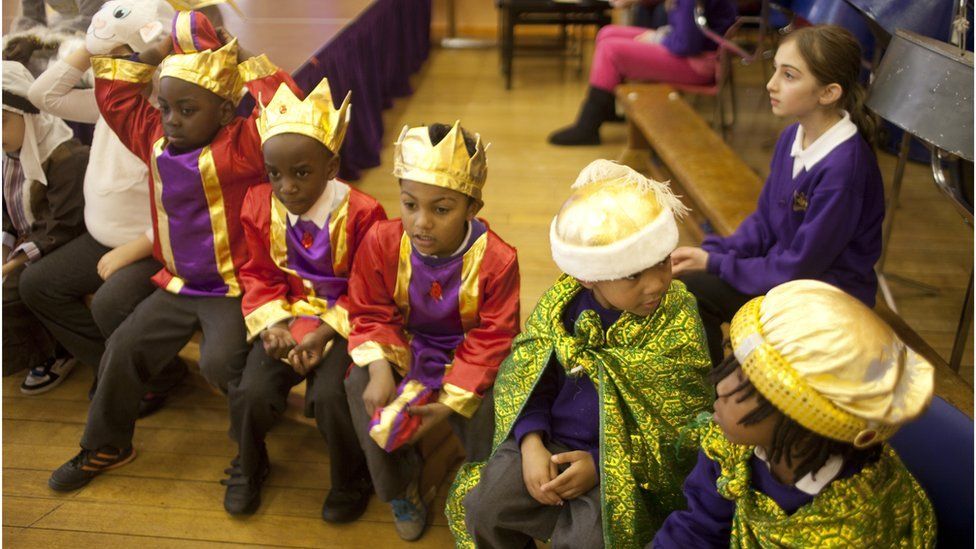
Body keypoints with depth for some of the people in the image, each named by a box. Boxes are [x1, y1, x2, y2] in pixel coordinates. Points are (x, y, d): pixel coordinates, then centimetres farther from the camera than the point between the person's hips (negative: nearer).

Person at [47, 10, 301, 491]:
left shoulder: (242, 145, -16)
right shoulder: (155, 140, 5)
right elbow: (113, 96, 10)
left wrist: (239, 59, -21)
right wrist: (156, 53, 0)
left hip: (235, 288, -7)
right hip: (179, 286, 7)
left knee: (220, 362, -25)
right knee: (123, 348, 3)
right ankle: (106, 446, 27)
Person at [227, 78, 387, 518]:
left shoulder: (360, 213, -17)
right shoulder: (258, 206, -5)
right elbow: (258, 276, 5)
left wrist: (325, 333, -19)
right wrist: (270, 323, -13)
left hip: (342, 320, -3)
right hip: (287, 317, 4)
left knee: (329, 395, -26)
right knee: (252, 391, -18)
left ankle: (351, 479, 9)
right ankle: (248, 467, 20)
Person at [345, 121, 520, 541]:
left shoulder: (497, 259, -23)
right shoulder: (382, 242, -16)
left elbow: (491, 339, -18)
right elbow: (370, 314, -7)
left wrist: (450, 399, -25)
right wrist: (380, 369, -26)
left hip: (466, 353, -2)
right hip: (405, 346, 3)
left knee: (486, 405, -29)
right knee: (359, 386, -24)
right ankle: (399, 485, 4)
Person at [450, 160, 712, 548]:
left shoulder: (677, 323, -14)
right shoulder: (562, 301, -7)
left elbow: (679, 426, -10)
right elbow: (525, 376, 0)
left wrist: (600, 464, -18)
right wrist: (532, 443, -17)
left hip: (624, 460, -2)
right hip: (550, 442, 3)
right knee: (482, 505, -13)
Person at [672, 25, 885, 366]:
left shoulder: (844, 167, -26)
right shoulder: (792, 137, -2)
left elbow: (799, 267, -21)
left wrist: (715, 264, -15)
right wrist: (712, 252, -9)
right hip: (784, 264, 7)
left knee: (690, 290, -18)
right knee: (687, 286, -10)